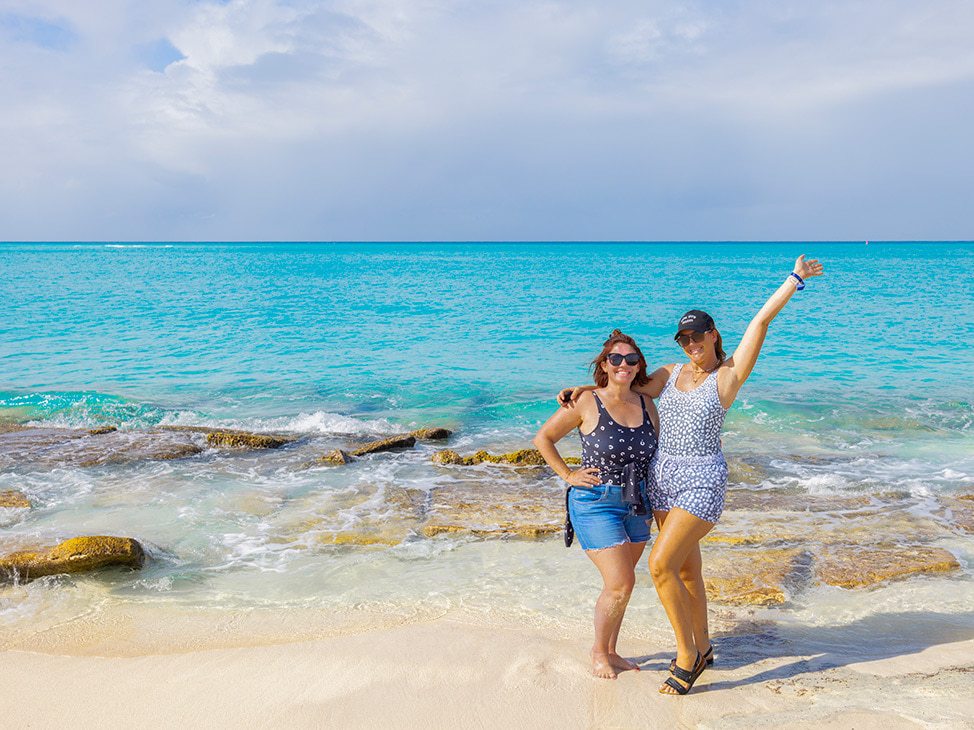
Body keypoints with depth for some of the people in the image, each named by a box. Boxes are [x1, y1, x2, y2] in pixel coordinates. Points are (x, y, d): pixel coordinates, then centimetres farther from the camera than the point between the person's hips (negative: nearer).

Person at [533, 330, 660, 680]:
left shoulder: (647, 406, 4)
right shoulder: (587, 403, -11)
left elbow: (655, 454, 16)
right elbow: (543, 438, -3)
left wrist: (651, 505, 11)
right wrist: (568, 475, -7)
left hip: (636, 505, 5)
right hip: (596, 504, -5)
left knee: (619, 583, 12)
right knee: (620, 583, -9)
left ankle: (611, 652, 29)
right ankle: (598, 650, 14)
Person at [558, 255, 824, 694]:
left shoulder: (730, 374, -4)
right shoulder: (673, 372, 11)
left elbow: (761, 320, -7)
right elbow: (628, 389, 18)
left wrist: (795, 279, -6)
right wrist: (582, 390, 7)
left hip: (702, 481, -6)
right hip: (663, 477, 7)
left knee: (660, 564, -15)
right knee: (686, 568, 16)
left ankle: (687, 654, 2)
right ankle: (701, 649, 33)